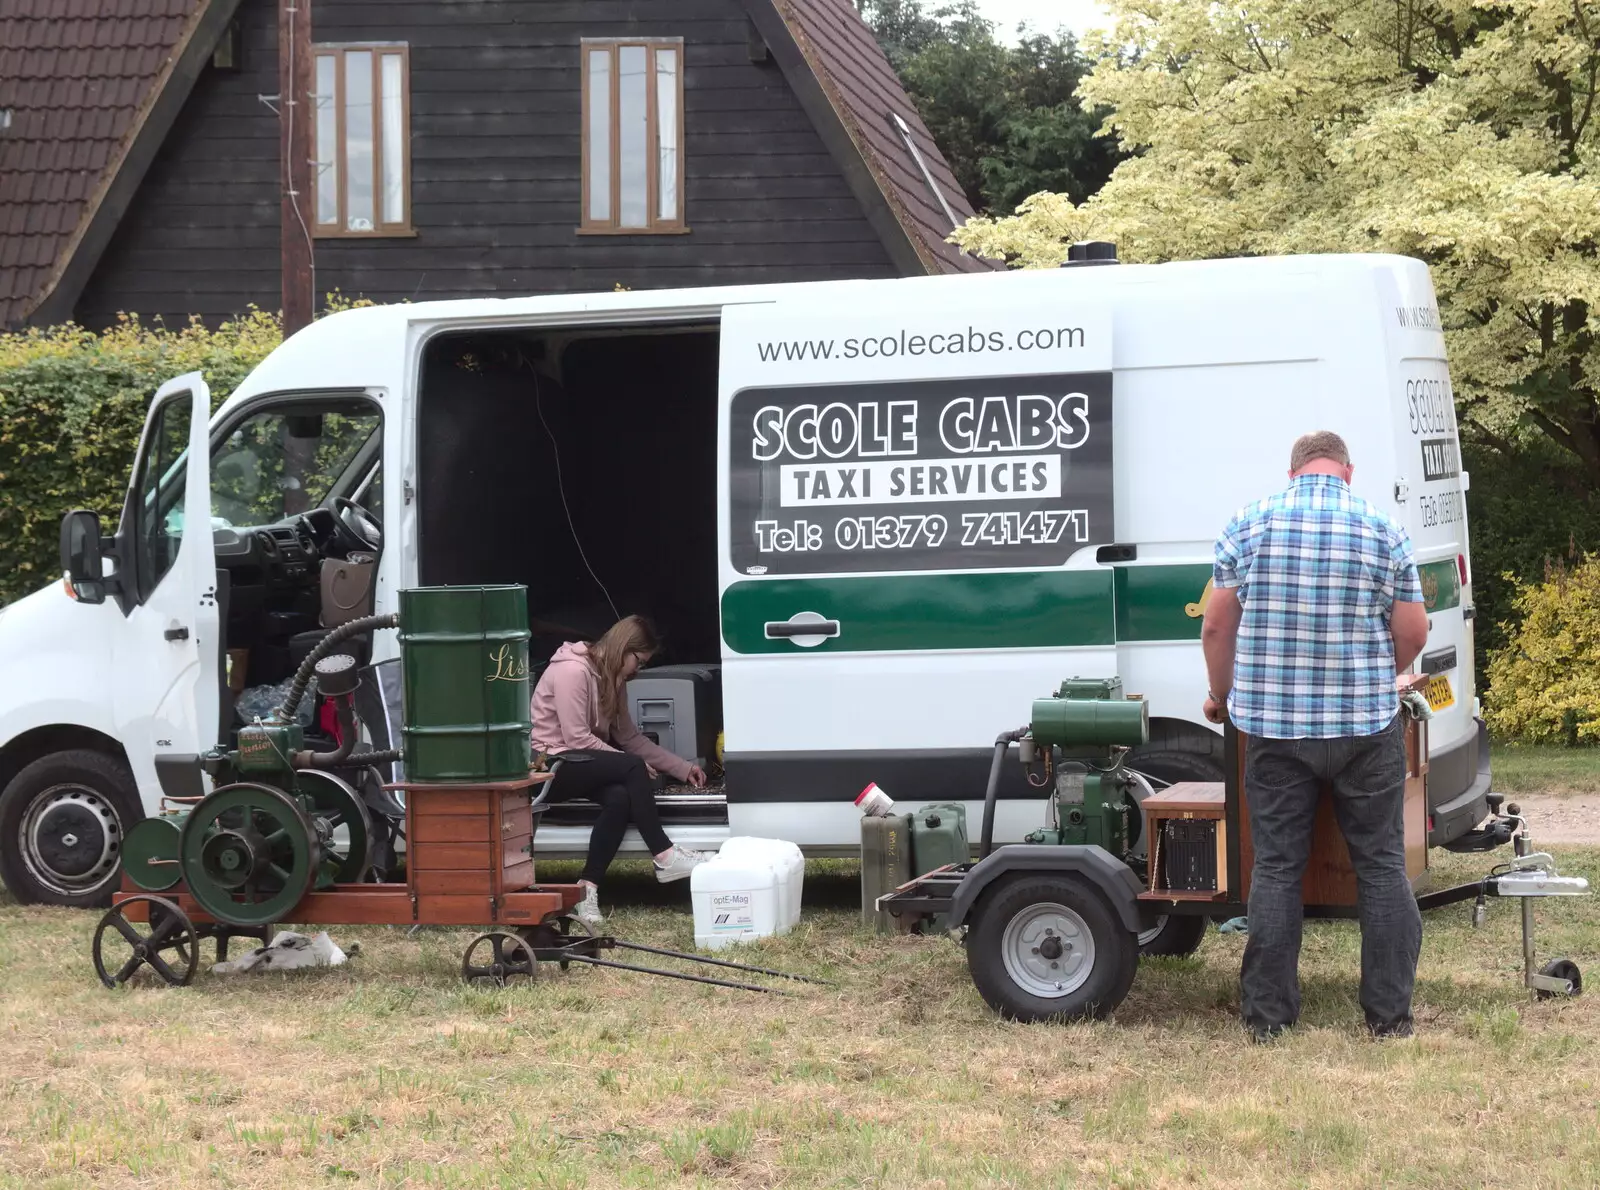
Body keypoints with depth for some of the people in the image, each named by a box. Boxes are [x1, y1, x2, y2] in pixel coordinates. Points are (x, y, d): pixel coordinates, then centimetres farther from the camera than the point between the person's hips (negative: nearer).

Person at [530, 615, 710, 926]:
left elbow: (628, 736, 14)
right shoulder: (572, 671, -17)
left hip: (577, 765, 9)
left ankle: (588, 889, -29)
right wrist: (631, 767, -15)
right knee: (632, 768, -27)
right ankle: (665, 859, -24)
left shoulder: (611, 679, 12)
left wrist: (683, 768, 7)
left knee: (620, 797, -25)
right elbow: (577, 739, -21)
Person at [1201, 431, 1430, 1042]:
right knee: (1381, 865, 8)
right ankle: (1389, 1012, 10)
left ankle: (1267, 1014, 10)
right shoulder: (1383, 529, -1)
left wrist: (1222, 696, 18)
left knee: (1276, 869, 7)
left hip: (1273, 723, 1)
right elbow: (1413, 635, 1)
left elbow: (1216, 627, 2)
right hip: (1366, 723, -1)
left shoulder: (1248, 524, 0)